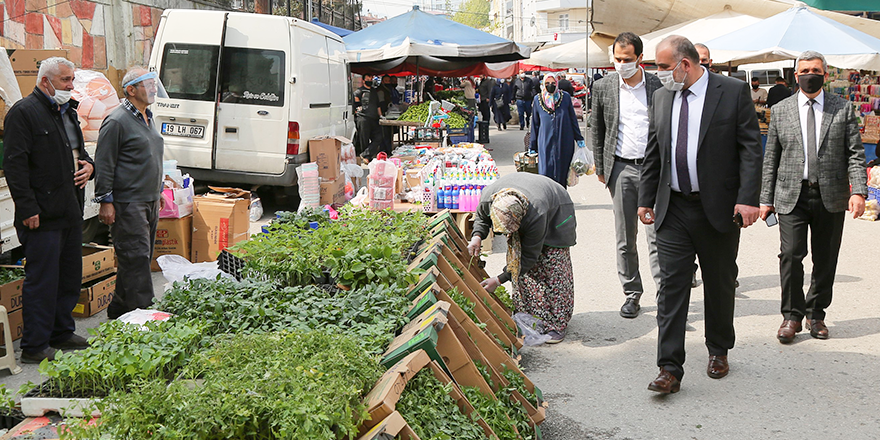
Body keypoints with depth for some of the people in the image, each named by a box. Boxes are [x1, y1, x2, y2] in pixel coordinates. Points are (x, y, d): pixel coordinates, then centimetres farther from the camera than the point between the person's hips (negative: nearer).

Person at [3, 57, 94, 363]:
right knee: (42, 278, -4)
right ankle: (34, 346, 4)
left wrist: (88, 165, 6)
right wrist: (28, 209, -20)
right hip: (42, 214, -9)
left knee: (70, 276, 15)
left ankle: (62, 332, 28)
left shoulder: (68, 111, 18)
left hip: (71, 211, 9)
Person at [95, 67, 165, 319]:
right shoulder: (117, 121, -12)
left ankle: (119, 310, 22)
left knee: (140, 258, 12)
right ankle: (143, 309, -6)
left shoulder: (147, 118, 17)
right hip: (128, 203, -9)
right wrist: (105, 201, -16)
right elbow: (103, 164, -13)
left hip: (150, 201, 9)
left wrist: (158, 191, 26)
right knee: (136, 257, -9)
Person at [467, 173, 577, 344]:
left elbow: (529, 256, -33)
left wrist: (499, 280, -31)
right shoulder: (487, 197, -34)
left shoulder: (535, 216, -46)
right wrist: (477, 236, -27)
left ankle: (556, 324, -3)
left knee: (552, 268, -11)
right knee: (517, 264, -2)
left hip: (555, 212, -5)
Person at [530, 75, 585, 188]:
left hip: (564, 143, 1)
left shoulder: (565, 97, 4)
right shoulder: (537, 100, 5)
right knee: (546, 173, -10)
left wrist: (579, 139, 10)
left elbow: (573, 119, 11)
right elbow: (535, 124, 11)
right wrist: (532, 147, 11)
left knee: (562, 174, 3)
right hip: (546, 143, -1)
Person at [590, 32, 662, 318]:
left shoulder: (659, 87, 0)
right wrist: (600, 168, 9)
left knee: (657, 235, -4)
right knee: (624, 238, 7)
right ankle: (632, 292, 19)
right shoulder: (603, 87, 4)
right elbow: (596, 129, 11)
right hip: (620, 169, 2)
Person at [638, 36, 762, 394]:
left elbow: (751, 147, -8)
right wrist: (646, 199, 12)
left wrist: (748, 198, -17)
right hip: (673, 210, 3)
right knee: (671, 287, -3)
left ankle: (718, 351, 33)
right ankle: (670, 369, 0)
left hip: (719, 209, -3)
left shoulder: (733, 92, -5)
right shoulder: (662, 97, 8)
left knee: (720, 285, 12)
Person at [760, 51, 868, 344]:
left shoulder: (843, 109, 7)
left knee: (825, 260, 7)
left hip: (831, 196, 1)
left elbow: (855, 153, 3)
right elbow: (771, 158, 8)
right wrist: (766, 199, 4)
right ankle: (792, 315, 5)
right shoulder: (780, 110, 7)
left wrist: (858, 190, -10)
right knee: (790, 255, -10)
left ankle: (815, 314, 23)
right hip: (791, 196, -1)